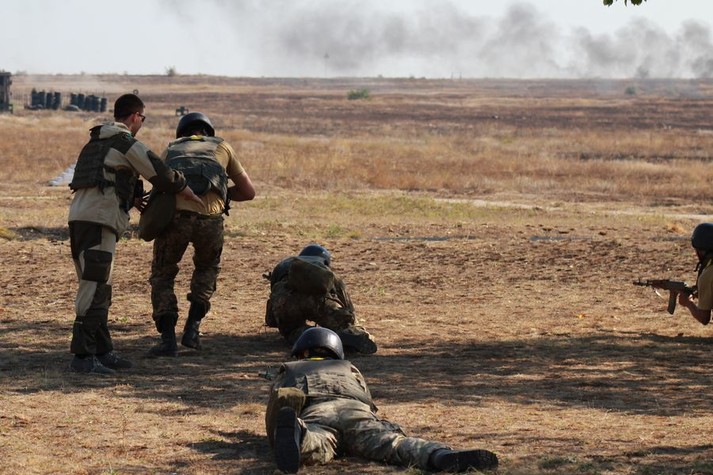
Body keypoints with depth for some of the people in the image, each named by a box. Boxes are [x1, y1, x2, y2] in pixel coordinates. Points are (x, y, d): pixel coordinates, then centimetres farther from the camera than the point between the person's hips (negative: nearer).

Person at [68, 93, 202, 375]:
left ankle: (102, 351, 18)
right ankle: (82, 355, -14)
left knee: (98, 288, 14)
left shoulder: (95, 142, 23)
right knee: (94, 288, -11)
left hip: (79, 217, 9)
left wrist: (133, 199, 39)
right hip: (99, 221, -9)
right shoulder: (128, 144, -4)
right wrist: (199, 201, 6)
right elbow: (165, 177, -4)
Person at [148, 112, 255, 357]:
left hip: (174, 214, 0)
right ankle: (192, 328, 18)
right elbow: (249, 192, 31)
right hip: (209, 218, 0)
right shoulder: (221, 147, 28)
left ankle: (168, 338, 6)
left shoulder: (170, 150, 30)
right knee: (207, 269, 31)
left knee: (162, 275, 20)